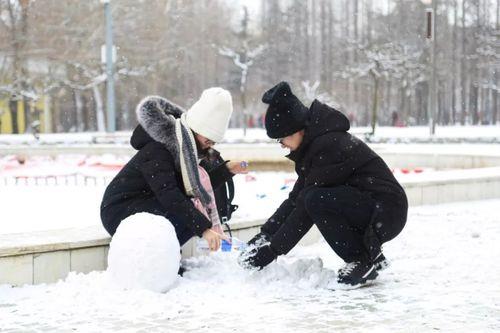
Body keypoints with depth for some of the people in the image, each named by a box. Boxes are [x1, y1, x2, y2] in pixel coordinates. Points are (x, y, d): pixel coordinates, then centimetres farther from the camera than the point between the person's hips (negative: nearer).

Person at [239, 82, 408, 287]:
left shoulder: (329, 145, -21)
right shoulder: (314, 144, 10)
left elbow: (305, 208, -20)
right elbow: (295, 198, 12)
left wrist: (273, 250, -16)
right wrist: (265, 234, 3)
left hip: (387, 212, -10)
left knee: (315, 200, -27)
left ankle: (365, 261, -9)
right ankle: (370, 254, 11)